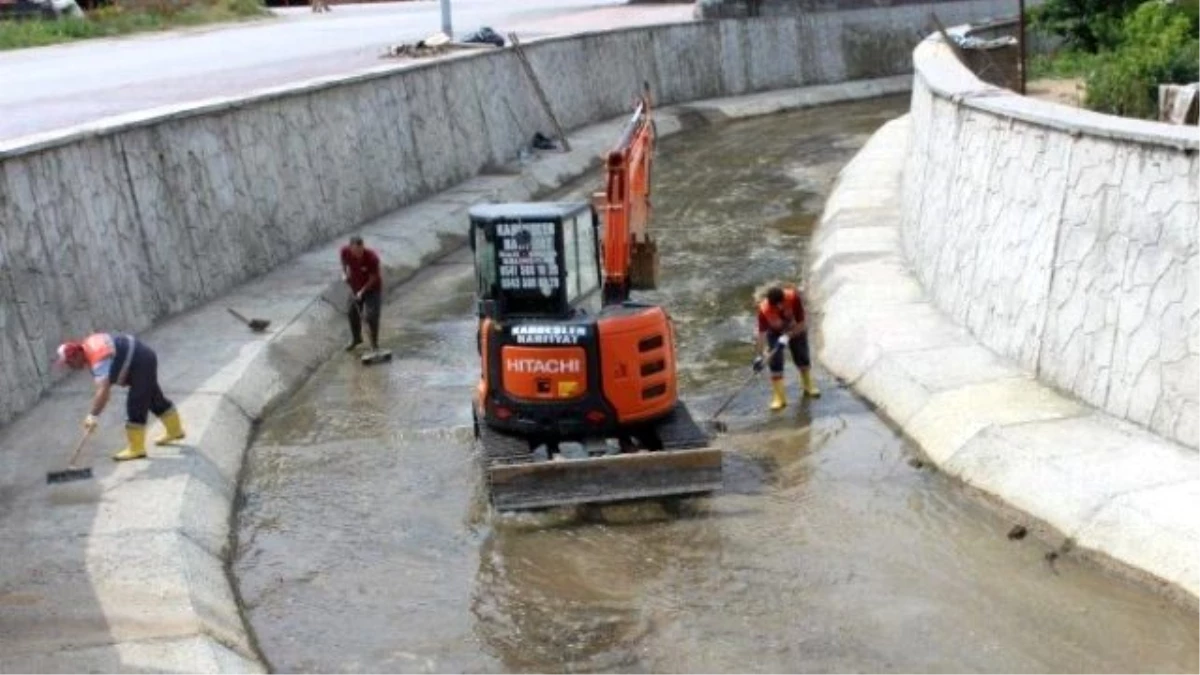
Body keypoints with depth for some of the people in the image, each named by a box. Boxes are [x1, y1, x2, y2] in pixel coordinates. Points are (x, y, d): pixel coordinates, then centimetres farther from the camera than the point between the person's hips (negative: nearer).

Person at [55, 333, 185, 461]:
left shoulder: (98, 358, -31)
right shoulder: (87, 346, -2)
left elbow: (103, 389, -42)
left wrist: (92, 415, -43)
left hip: (142, 362, -10)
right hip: (145, 359, 10)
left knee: (135, 405, -12)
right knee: (154, 398, 23)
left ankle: (136, 449, -7)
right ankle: (175, 431, 41)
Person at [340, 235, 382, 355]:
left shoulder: (372, 258, -33)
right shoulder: (345, 251, -22)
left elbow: (373, 278, -21)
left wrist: (362, 291, -23)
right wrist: (344, 273, -7)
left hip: (372, 288, -5)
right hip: (355, 287, 5)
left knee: (371, 316, -9)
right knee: (353, 313, 14)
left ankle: (374, 344, 8)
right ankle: (356, 338, 38)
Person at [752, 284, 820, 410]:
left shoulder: (794, 297, -36)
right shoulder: (763, 309, -36)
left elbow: (801, 324, -27)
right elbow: (762, 333, -35)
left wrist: (787, 336, -34)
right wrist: (760, 356, -41)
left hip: (795, 330, 1)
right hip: (775, 333, -1)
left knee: (802, 357, 14)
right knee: (775, 362, -12)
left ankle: (808, 386, 40)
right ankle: (779, 397, -3)